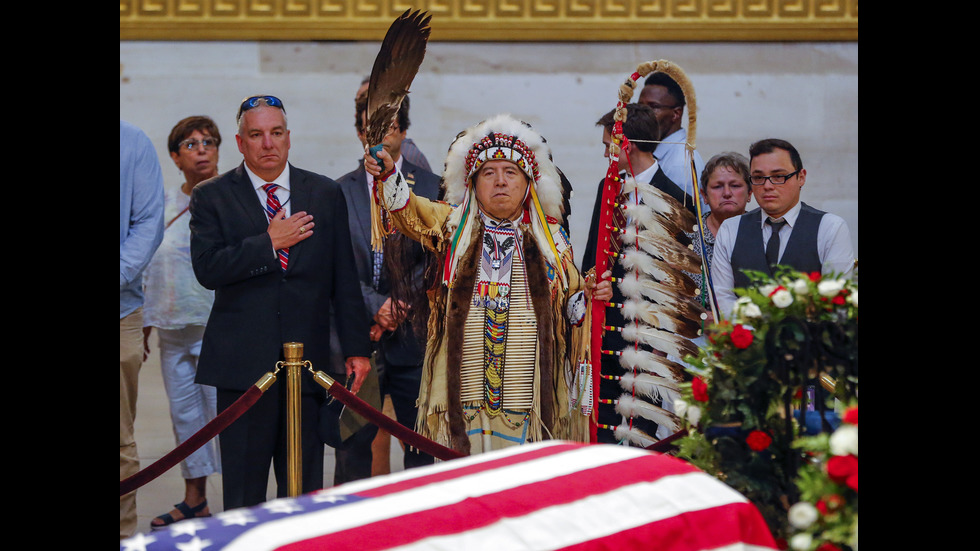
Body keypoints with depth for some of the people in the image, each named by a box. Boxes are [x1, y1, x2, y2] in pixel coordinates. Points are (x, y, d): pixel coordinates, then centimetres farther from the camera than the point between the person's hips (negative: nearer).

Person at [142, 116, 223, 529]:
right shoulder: (165, 203, 12)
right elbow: (151, 266, 19)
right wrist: (146, 322, 18)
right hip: (173, 326, 6)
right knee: (184, 413, 12)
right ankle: (194, 499, 22)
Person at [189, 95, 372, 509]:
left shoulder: (326, 195, 11)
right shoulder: (212, 197, 4)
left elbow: (345, 278, 9)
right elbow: (207, 269, -10)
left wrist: (357, 348, 5)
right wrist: (269, 242, -11)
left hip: (309, 361, 2)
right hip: (243, 362, -2)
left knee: (305, 487, 4)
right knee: (243, 487, 0)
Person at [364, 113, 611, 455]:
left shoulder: (550, 236, 12)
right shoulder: (453, 225, 9)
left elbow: (570, 306, 19)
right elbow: (407, 209, -8)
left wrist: (589, 297, -3)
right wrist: (387, 175, -26)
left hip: (529, 388, 1)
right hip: (464, 385, 0)